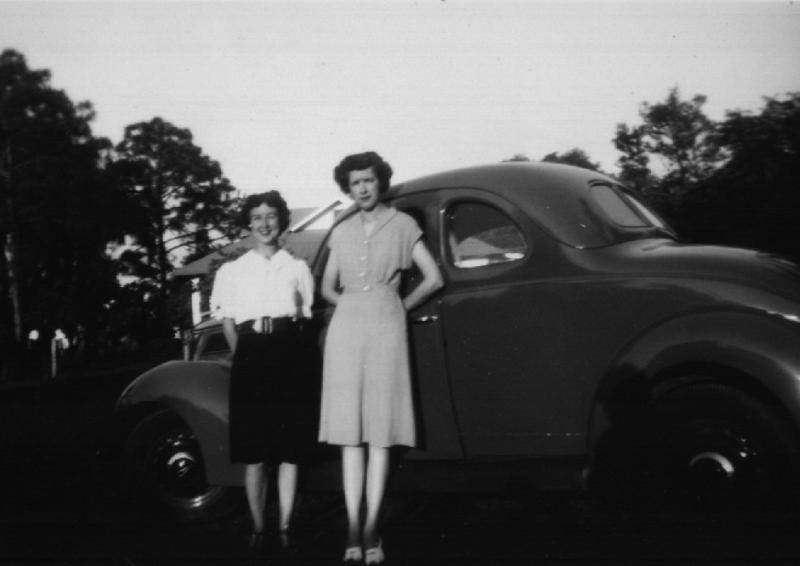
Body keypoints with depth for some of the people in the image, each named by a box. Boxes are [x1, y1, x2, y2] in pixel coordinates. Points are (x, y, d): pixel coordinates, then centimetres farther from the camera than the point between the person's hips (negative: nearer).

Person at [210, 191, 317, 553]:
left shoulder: (297, 268, 12)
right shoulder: (231, 271, 12)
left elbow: (306, 317, 12)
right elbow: (228, 323, 10)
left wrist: (294, 351, 1)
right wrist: (243, 356, 1)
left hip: (291, 356, 1)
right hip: (251, 356, 0)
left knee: (290, 448, -1)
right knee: (254, 450, -2)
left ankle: (285, 527, 7)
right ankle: (258, 529, 6)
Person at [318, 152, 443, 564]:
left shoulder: (402, 225, 5)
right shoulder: (342, 232, 13)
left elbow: (433, 279, 5)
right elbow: (327, 288, 22)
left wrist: (401, 306, 8)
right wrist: (353, 306, 9)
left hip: (386, 328, -2)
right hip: (346, 328, 3)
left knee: (380, 432, -4)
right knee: (349, 431, -2)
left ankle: (371, 529, -2)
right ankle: (353, 528, -1)